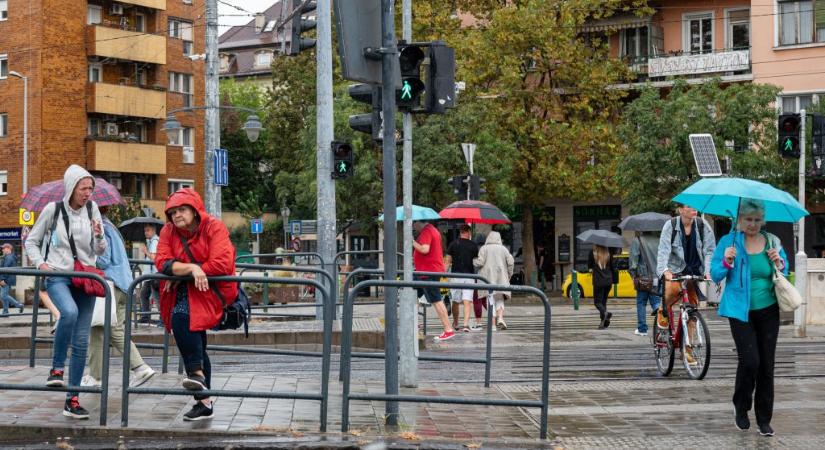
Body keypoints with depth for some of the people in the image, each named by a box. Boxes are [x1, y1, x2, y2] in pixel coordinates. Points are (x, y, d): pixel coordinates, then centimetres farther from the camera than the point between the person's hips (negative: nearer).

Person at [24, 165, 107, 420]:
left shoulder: (91, 208, 5)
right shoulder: (53, 209, -1)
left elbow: (100, 251, 9)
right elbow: (32, 242, 10)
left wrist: (99, 236, -12)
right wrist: (40, 263, -7)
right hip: (58, 276, -3)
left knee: (81, 341, 0)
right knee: (69, 312, -36)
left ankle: (72, 399, 8)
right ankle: (57, 367, -17)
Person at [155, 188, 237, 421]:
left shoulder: (214, 227, -10)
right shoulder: (168, 231, 3)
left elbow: (221, 264, -21)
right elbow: (162, 262, -11)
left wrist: (179, 273, -15)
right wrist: (191, 268, -28)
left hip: (213, 288, -6)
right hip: (185, 292, 6)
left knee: (182, 316, -32)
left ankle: (197, 373, -26)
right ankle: (204, 402, 13)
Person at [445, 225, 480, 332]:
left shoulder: (453, 244, 1)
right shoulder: (473, 245, 1)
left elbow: (448, 261, 2)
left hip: (456, 275, 1)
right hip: (469, 275, -1)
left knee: (455, 301, 13)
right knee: (468, 301, -4)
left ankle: (455, 323, 26)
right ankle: (466, 324, -16)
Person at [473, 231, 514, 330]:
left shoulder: (484, 249, 0)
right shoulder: (503, 249, 8)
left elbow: (479, 263, -9)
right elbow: (511, 263, 1)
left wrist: (473, 260, 11)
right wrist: (508, 275, 12)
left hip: (488, 278, -2)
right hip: (501, 278, 2)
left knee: (491, 300, 2)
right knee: (500, 299, 8)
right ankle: (500, 318, -14)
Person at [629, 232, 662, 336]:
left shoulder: (636, 241, -5)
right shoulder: (658, 240, 7)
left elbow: (633, 258, -11)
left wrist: (633, 273, -4)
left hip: (644, 277, -3)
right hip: (658, 277, 3)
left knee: (641, 303, 9)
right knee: (656, 302, 5)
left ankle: (642, 329, 11)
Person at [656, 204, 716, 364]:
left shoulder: (703, 225, -6)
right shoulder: (671, 225, -11)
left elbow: (709, 250, -7)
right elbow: (663, 249, -21)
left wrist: (708, 271, -22)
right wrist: (664, 270, -37)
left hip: (695, 270, 3)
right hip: (674, 268, -2)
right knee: (673, 288, -35)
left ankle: (687, 350, 12)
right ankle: (664, 311, -2)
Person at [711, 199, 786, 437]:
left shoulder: (773, 242, 4)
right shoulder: (728, 241, -3)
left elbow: (784, 274, 11)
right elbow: (715, 275, -4)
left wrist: (779, 264, -10)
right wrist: (726, 262, -23)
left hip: (768, 312, 3)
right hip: (740, 311, -3)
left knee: (767, 365, 5)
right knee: (750, 361, -14)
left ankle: (764, 419, 15)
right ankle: (741, 407, 11)